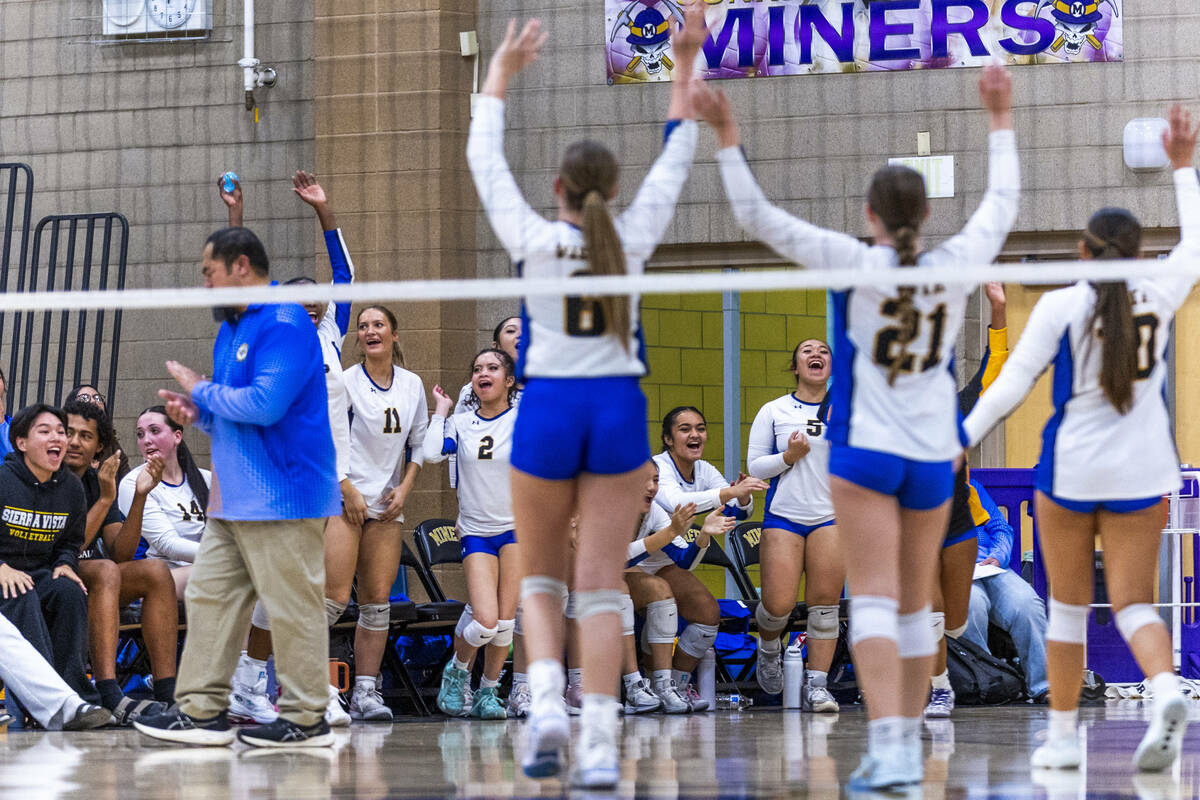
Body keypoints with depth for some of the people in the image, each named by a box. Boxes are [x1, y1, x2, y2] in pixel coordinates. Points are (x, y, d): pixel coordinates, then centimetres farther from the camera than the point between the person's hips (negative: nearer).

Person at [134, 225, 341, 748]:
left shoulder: (284, 324, -13)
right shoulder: (232, 328, 19)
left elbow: (265, 404, -24)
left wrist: (203, 392, -10)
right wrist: (198, 414, 7)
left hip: (281, 498, -10)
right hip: (233, 500, 10)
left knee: (291, 607, -5)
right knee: (209, 596, 7)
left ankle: (306, 719, 0)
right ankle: (201, 710, 9)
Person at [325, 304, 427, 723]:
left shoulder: (413, 385, 10)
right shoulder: (344, 382, -4)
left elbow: (419, 442, 16)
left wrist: (404, 489, 3)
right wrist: (347, 490, -11)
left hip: (387, 504, 5)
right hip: (342, 499, -5)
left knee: (378, 600, 1)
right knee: (335, 597, -14)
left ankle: (365, 692, 3)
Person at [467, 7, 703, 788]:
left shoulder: (535, 240, -3)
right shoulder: (632, 238, -1)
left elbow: (485, 158, 10)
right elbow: (677, 159, 12)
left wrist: (503, 70, 20)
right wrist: (685, 65, 17)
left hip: (547, 409, -1)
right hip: (618, 409, 1)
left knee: (542, 576, 14)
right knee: (602, 584, 0)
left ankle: (547, 701, -9)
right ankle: (599, 743, -7)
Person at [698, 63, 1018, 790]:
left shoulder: (857, 264, -10)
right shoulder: (956, 265, -1)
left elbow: (759, 218, -10)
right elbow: (1003, 204, 18)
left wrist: (728, 136, -6)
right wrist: (1001, 118, 28)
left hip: (865, 452, -4)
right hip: (933, 456, 4)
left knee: (875, 601, -9)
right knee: (915, 606, 14)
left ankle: (889, 749, -21)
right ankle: (908, 746, 20)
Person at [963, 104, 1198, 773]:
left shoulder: (1060, 305, -8)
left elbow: (1011, 385, -10)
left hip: (1071, 472, -2)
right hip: (1142, 472, 2)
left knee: (1069, 606, 10)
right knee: (1134, 603, 3)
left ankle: (1063, 736, 14)